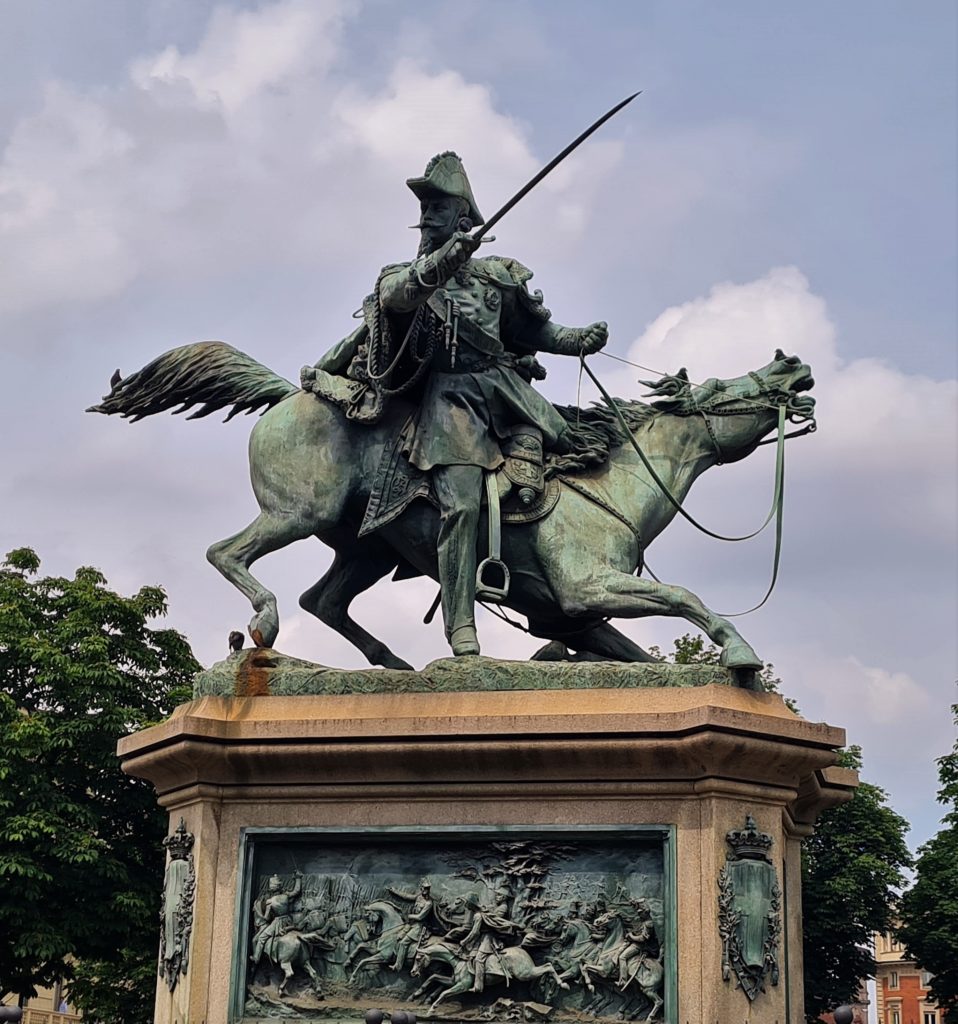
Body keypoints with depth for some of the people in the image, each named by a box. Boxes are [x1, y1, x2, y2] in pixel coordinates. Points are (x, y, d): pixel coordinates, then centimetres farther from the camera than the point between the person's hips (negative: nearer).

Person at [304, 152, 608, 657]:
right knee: (461, 505, -20)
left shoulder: (495, 275, 17)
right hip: (450, 396, -6)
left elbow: (533, 329, 24)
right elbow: (396, 295, -15)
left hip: (504, 386, 6)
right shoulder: (403, 275, 10)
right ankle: (462, 632, -25)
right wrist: (438, 265, -33)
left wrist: (577, 340, 7)